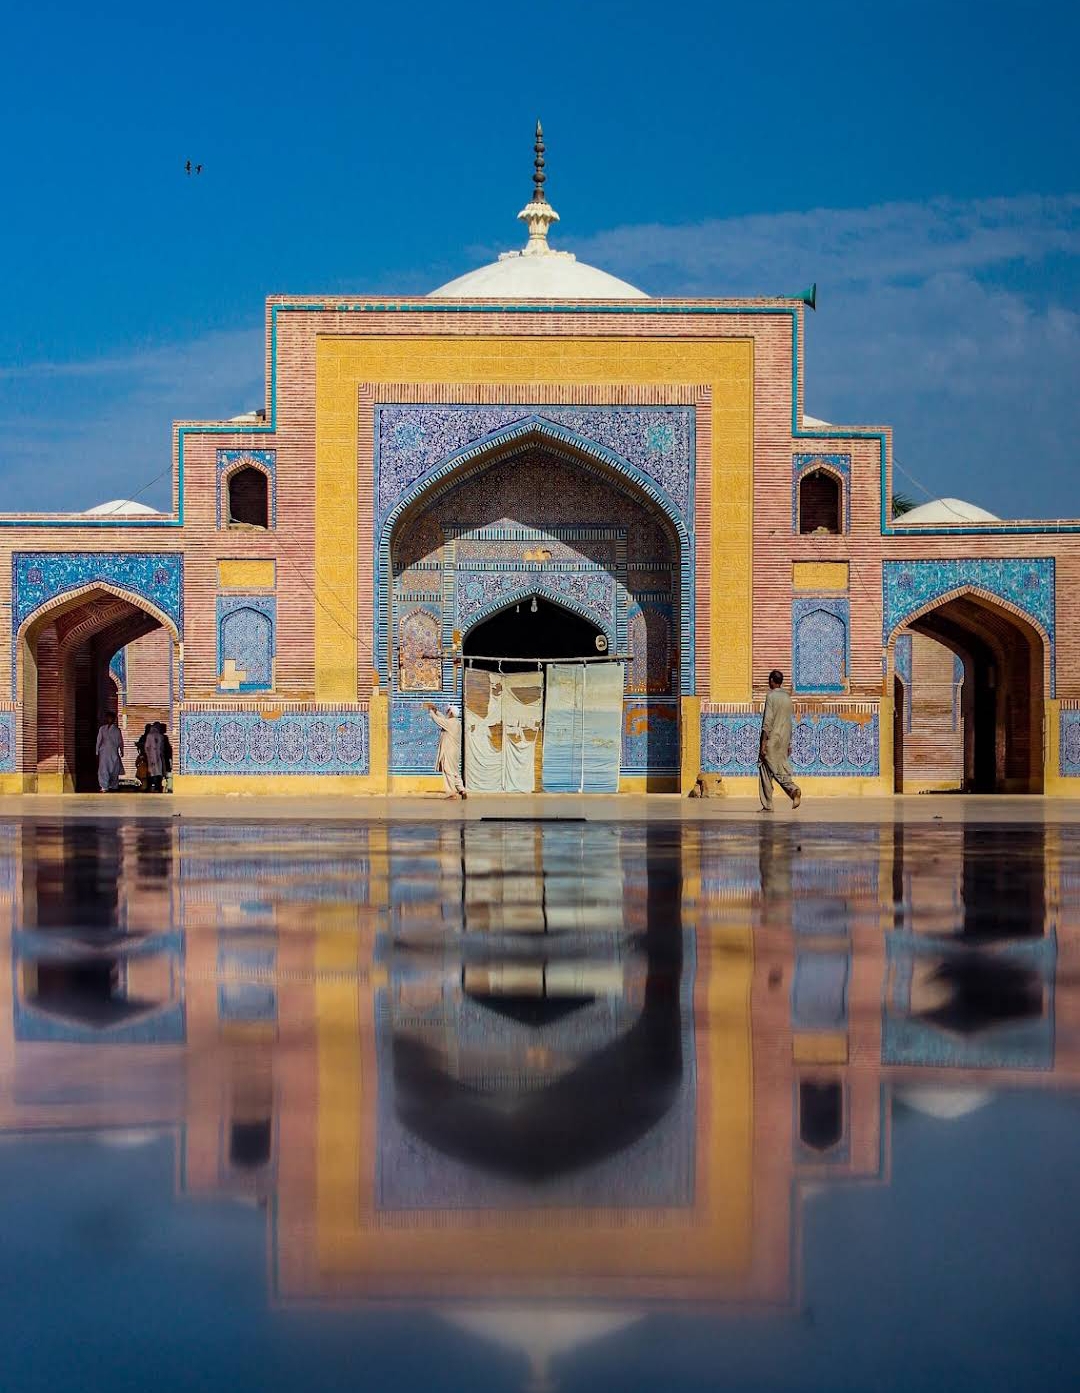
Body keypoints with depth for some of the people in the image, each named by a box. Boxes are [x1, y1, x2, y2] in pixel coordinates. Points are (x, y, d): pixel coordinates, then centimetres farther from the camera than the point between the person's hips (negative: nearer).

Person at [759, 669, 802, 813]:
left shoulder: (771, 696, -9)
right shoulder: (788, 698, 13)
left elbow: (767, 721, -14)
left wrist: (763, 743, -14)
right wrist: (789, 744, 22)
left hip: (772, 740, -7)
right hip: (784, 740, 7)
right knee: (782, 769, 8)